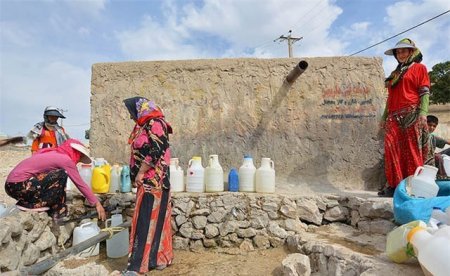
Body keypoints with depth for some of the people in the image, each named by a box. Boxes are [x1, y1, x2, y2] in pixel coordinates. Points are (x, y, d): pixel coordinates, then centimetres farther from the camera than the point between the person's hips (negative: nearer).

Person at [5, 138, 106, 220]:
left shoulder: (54, 154, 15)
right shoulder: (66, 159, -9)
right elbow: (81, 184, -7)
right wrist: (97, 204, -1)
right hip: (18, 185, -9)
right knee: (61, 175, -14)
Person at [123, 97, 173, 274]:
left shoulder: (155, 124, -11)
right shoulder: (144, 126, 17)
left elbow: (155, 152, -21)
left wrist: (140, 173, -16)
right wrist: (137, 175, 12)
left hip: (153, 181, -9)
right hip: (147, 181, 9)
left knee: (147, 219, -6)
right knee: (152, 218, 13)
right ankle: (158, 258, 23)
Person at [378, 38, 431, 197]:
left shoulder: (419, 68, 10)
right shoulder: (394, 74, 25)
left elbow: (425, 92, -1)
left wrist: (422, 113, -15)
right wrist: (384, 117, 14)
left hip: (411, 115, -5)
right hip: (393, 117, 5)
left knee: (412, 150, -7)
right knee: (392, 150, -5)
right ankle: (395, 185, -3)